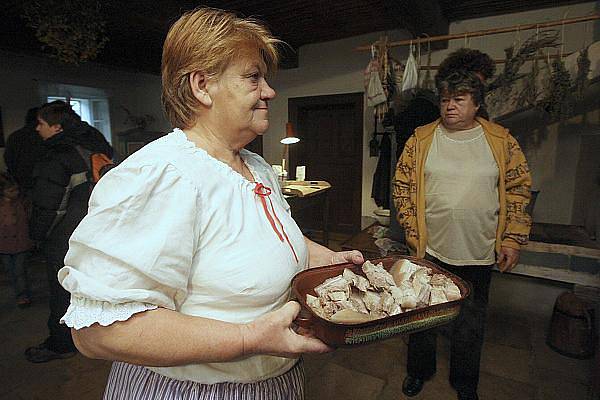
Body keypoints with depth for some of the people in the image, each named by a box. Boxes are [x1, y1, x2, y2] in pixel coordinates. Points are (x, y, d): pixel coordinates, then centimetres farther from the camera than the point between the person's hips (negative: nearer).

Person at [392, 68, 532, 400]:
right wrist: (413, 232, -6)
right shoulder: (421, 139, -2)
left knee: (470, 323, 18)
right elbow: (402, 187, -1)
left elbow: (518, 191, 3)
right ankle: (419, 370, 41)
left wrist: (512, 240, -3)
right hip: (429, 250, 0)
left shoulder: (501, 141, 0)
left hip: (478, 254, 1)